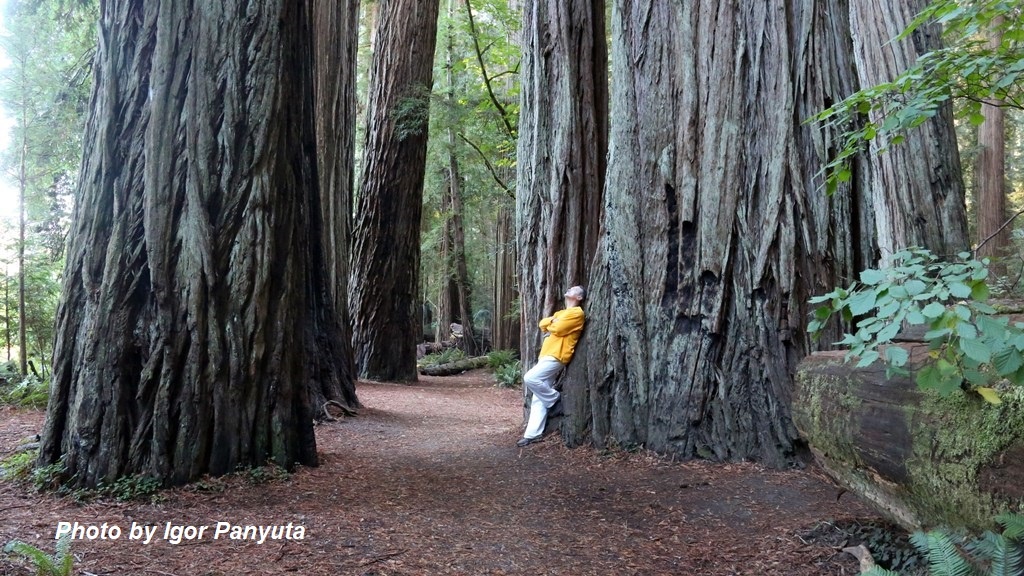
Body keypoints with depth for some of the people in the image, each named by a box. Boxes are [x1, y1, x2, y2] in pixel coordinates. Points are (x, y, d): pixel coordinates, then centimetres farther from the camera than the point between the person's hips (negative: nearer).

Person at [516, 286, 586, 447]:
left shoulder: (577, 313, -4)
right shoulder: (561, 313, 26)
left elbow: (557, 328, -14)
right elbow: (543, 324, 19)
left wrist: (551, 324, 7)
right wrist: (552, 321, 0)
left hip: (556, 356, -9)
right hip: (546, 355, 9)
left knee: (530, 378, -23)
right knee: (539, 398, 3)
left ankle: (556, 399, -2)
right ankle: (532, 434, 2)